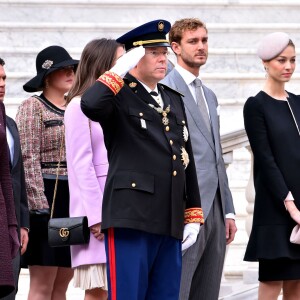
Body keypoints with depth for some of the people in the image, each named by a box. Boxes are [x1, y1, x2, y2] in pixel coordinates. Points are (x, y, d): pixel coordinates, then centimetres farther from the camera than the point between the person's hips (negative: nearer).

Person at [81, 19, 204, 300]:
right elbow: (90, 104, -27)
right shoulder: (119, 96, -1)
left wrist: (193, 216, 16)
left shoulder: (174, 100, 20)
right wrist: (120, 71, -13)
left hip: (170, 224, 7)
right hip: (131, 218, -7)